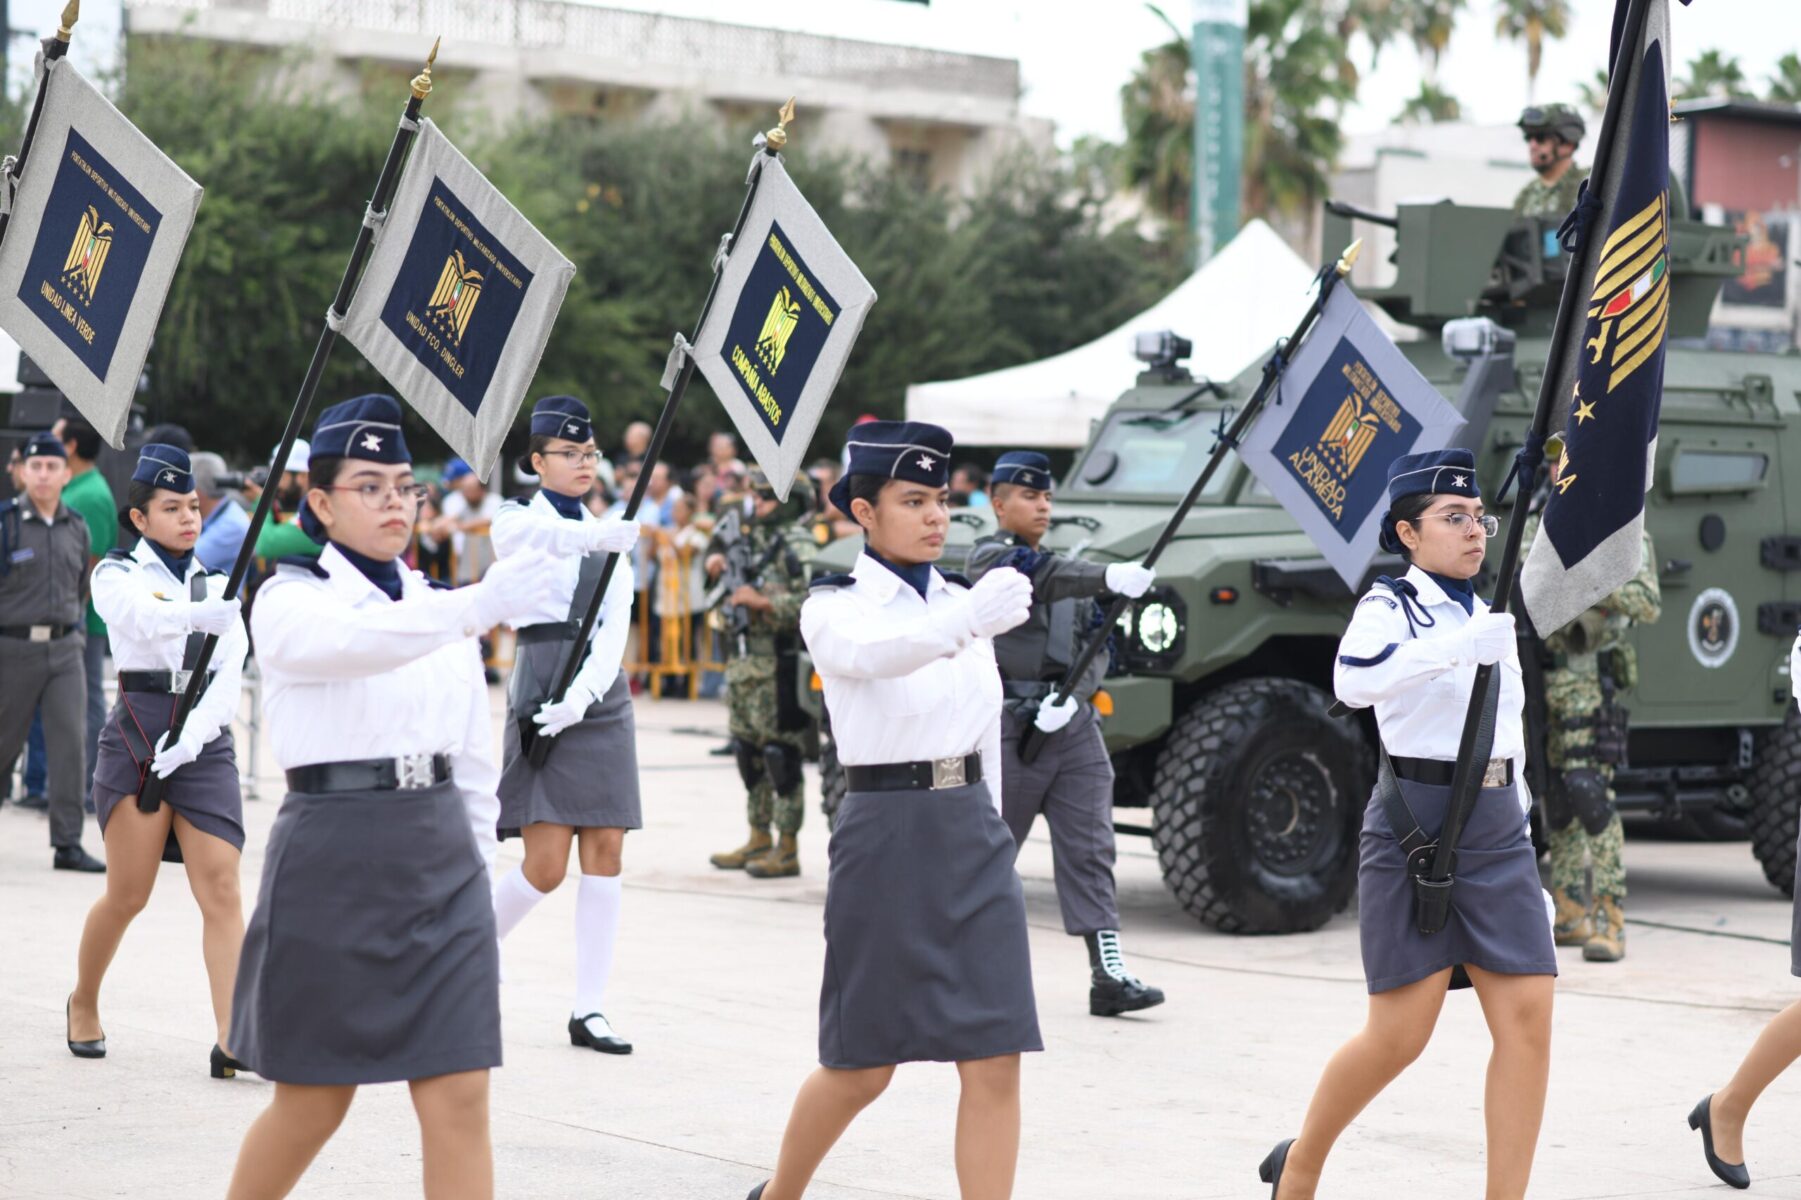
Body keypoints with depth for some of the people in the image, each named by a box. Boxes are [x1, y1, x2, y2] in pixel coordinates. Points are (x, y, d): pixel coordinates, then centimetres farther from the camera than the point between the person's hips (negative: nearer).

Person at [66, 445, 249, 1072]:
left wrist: (191, 736, -16)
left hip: (206, 744, 3)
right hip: (137, 735, -3)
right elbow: (146, 618, -22)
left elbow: (228, 676, 1)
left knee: (221, 886, -10)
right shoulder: (118, 575, 2)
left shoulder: (218, 586, 13)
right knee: (129, 893, -1)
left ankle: (231, 1039, -15)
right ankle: (83, 1003, 26)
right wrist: (206, 614, -41)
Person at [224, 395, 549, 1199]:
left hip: (441, 860, 4)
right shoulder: (290, 602, -4)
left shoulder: (435, 606, 13)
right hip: (333, 858, -4)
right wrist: (480, 605, -41)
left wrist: (475, 860, 13)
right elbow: (355, 641, -28)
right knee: (315, 1103, 6)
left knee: (458, 1101, -4)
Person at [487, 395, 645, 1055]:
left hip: (602, 699, 5)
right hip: (540, 697, -5)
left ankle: (589, 1010, 4)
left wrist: (582, 696, -14)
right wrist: (595, 537, -50)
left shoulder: (612, 536, 14)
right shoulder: (517, 521, -1)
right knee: (545, 865, -8)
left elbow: (616, 627, 3)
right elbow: (542, 537, -28)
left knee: (606, 852, 0)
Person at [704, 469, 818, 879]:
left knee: (782, 755, -5)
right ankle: (759, 841, 24)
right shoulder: (751, 538, 15)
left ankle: (787, 850, 0)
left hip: (778, 669, -9)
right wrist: (716, 558, 9)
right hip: (743, 664, 9)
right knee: (749, 753, 14)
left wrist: (763, 602, -22)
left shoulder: (798, 546, -11)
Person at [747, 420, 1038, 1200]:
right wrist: (968, 620, -48)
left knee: (995, 1061, -5)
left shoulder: (960, 599, 11)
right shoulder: (835, 607, -6)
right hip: (886, 835, -5)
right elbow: (871, 653, -30)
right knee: (862, 1067, 6)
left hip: (973, 833, 5)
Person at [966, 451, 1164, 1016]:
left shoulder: (1069, 567, 18)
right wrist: (1109, 577, -39)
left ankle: (1108, 975, -6)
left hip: (1072, 722, 5)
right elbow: (1038, 576, -24)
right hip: (1009, 724, -5)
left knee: (1090, 850, -2)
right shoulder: (989, 557, -2)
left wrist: (1074, 696, -8)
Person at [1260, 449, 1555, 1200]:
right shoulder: (1390, 607, -6)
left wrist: (1528, 868, 20)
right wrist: (1459, 645, -40)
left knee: (1527, 1019, -6)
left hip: (1497, 832, 6)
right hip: (1413, 831, -6)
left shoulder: (1492, 618, 15)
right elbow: (1353, 681, -29)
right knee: (1399, 1037, -3)